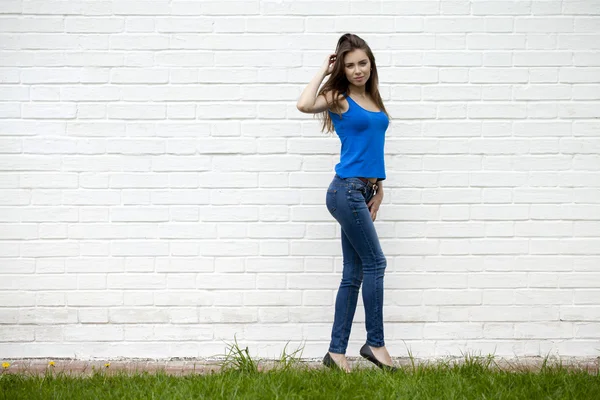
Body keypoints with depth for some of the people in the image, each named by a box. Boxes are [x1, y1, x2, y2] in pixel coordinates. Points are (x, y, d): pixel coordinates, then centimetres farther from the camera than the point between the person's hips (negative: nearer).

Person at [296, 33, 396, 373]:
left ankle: (337, 351, 12)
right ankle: (375, 343, 6)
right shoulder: (338, 98, -5)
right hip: (347, 190, -7)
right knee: (375, 263, -5)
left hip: (363, 191, 7)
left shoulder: (373, 99, 14)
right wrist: (324, 71, -12)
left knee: (354, 274, 7)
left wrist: (378, 187, 15)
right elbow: (305, 105, -25)